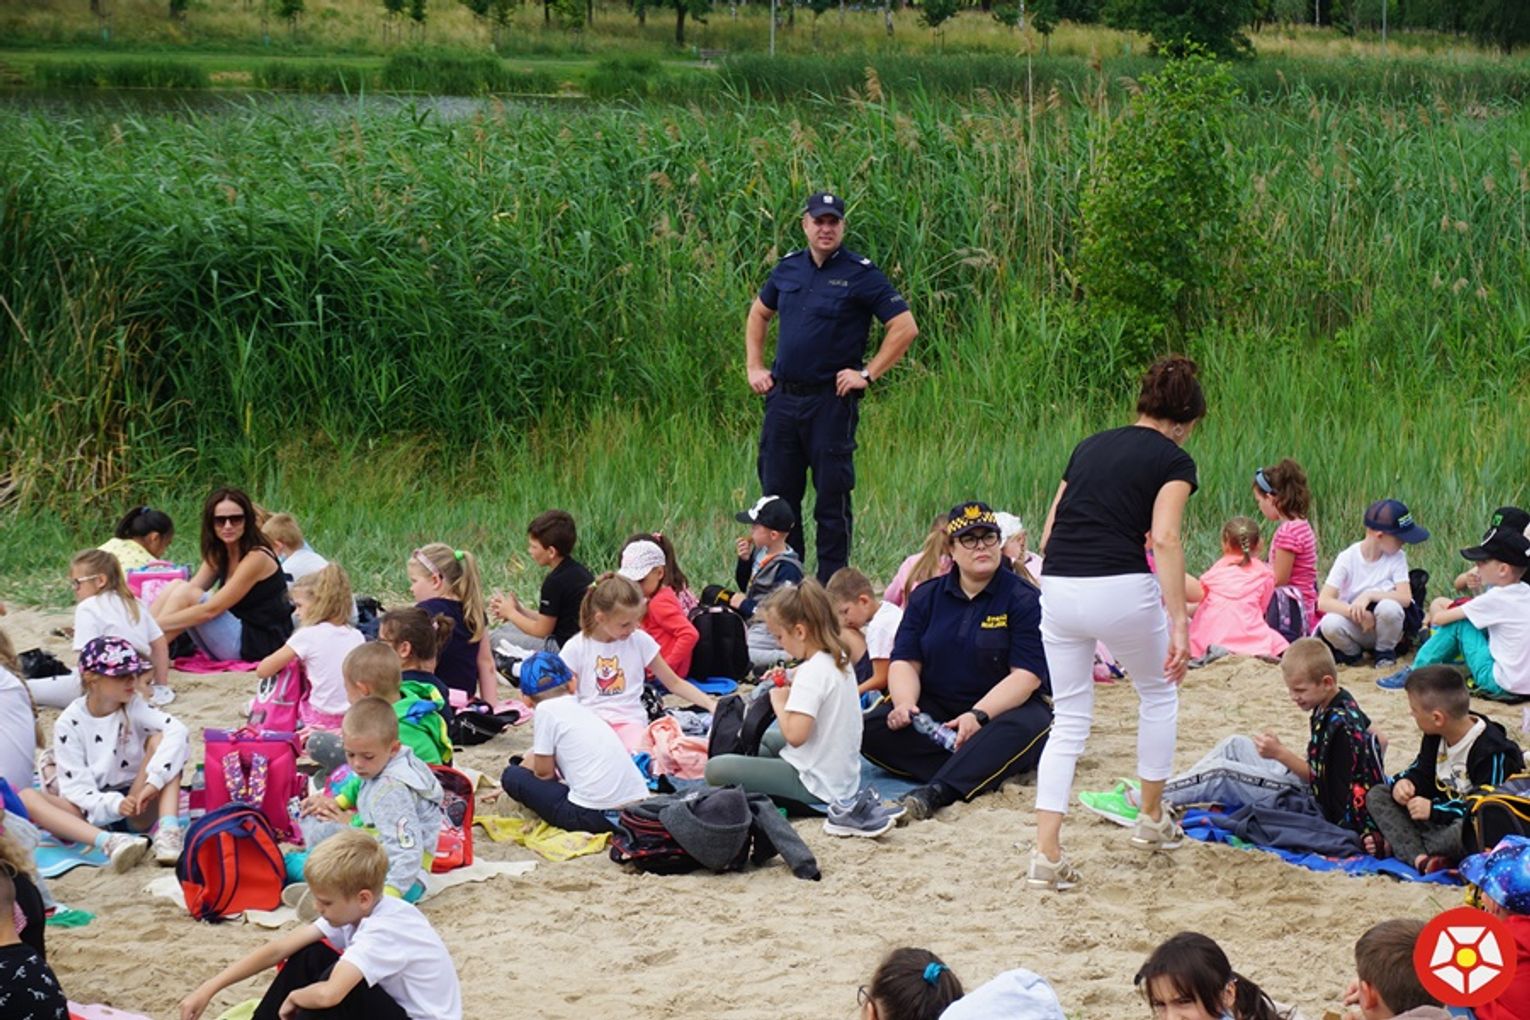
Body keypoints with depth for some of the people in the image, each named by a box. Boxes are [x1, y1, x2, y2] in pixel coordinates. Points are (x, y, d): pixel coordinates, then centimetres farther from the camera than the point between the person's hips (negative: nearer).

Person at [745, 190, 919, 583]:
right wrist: (754, 366, 17)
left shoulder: (860, 274, -6)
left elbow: (905, 327, -10)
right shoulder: (788, 268, 10)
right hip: (782, 399, 5)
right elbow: (758, 315, 27)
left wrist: (867, 374, -11)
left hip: (832, 401, -5)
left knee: (831, 500, -1)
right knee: (778, 495, 9)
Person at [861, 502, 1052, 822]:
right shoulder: (926, 597, 9)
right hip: (935, 709, 4)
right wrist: (905, 703, -19)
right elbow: (905, 662, 4)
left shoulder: (1023, 599, -4)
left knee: (1026, 725, -39)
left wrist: (979, 715, -28)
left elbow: (1026, 675, -13)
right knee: (871, 729, -22)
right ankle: (980, 771, -32)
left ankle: (938, 791, -56)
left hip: (1002, 708, -4)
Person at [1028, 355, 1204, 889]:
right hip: (1120, 589, -5)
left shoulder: (1091, 446, 20)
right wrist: (1179, 623, -17)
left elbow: (1048, 534, 17)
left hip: (1057, 588, 5)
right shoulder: (1173, 460, 3)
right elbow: (1164, 538, -13)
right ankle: (1152, 818, 33)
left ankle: (1047, 852, 0)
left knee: (1069, 720, 13)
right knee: (1158, 694, 23)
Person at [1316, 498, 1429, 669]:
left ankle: (1385, 653, -2)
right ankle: (1352, 652, 1)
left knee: (1389, 607, -33)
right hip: (1355, 626, -1)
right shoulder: (1347, 558, -12)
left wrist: (1369, 595, -31)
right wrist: (1358, 614, -32)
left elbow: (1405, 598, -18)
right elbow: (1324, 601, -19)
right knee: (1330, 623, -34)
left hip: (1383, 629, 1)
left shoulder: (1397, 557, -6)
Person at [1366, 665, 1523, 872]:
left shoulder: (1493, 752, -22)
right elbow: (1421, 772, 15)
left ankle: (1398, 845, -19)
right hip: (1438, 820, 9)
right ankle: (1418, 857, -26)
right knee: (1377, 795, -2)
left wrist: (1434, 810, -25)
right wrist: (1403, 782, -9)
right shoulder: (1435, 738, 4)